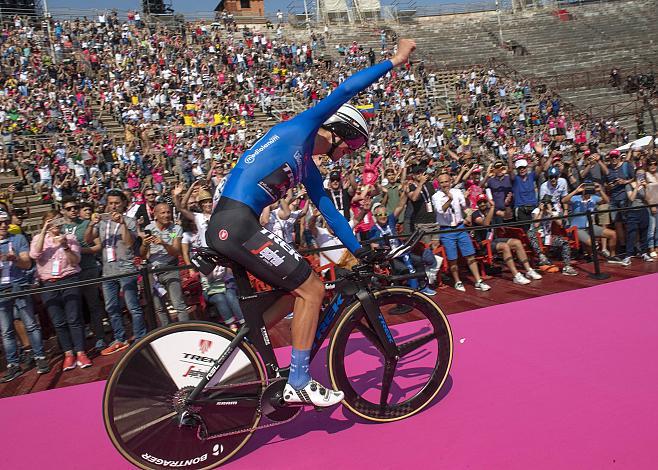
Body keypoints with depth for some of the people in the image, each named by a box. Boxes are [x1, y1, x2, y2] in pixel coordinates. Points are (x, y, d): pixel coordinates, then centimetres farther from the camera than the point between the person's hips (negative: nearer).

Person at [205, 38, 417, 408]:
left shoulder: (309, 169, 24)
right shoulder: (301, 128, 1)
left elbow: (330, 211, 28)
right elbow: (346, 90, -5)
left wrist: (360, 250, 29)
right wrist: (394, 61, 3)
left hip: (227, 229, 10)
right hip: (237, 224, -10)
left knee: (299, 291, 16)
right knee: (312, 289, -5)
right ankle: (299, 384, 4)